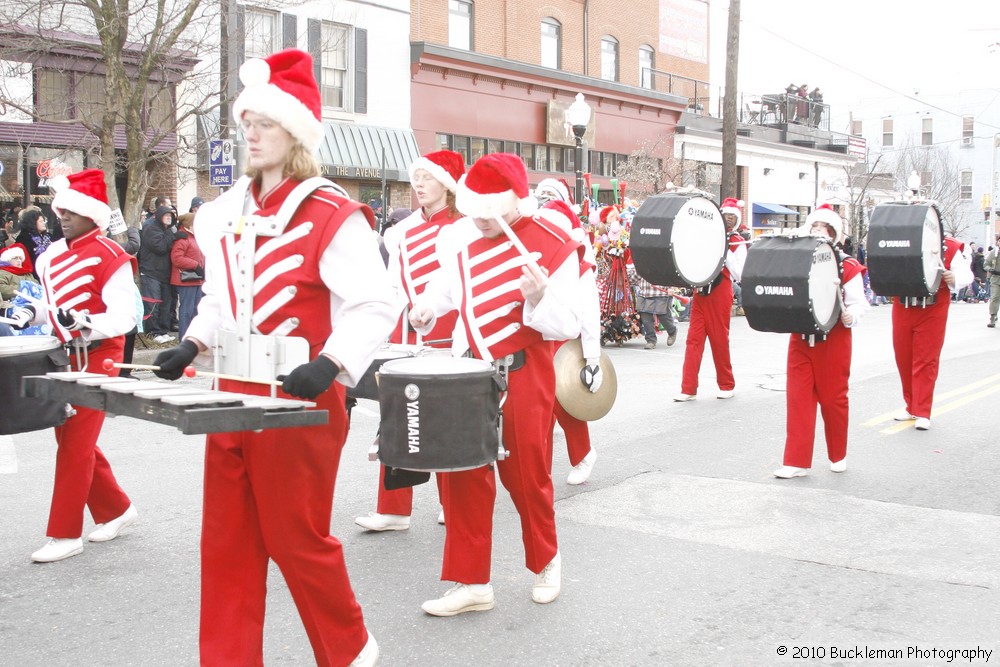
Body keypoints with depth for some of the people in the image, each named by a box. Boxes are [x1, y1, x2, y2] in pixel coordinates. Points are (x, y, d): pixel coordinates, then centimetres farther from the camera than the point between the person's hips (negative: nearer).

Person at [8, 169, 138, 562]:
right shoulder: (53, 255, 9)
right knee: (69, 439, 13)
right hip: (64, 356, 8)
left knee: (76, 445, -4)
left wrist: (85, 322, -31)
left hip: (96, 359, -8)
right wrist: (33, 313, 3)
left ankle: (65, 535, 5)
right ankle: (116, 510, 27)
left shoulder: (109, 256, -14)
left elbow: (125, 316, -17)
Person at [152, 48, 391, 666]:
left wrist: (331, 364, -28)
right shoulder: (227, 212, 10)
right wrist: (193, 344, 5)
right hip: (233, 396, 7)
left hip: (299, 403, -7)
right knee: (227, 543, 11)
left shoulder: (334, 216, -12)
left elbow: (375, 305, -15)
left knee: (298, 540, 4)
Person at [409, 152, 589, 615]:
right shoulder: (469, 246, 7)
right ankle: (471, 582, 12)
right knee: (465, 475, 3)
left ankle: (546, 561, 33)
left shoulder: (553, 246, -10)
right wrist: (423, 313, 2)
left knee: (526, 476, 7)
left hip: (525, 377, -5)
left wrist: (537, 299, -30)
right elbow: (442, 289, 22)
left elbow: (568, 327, -12)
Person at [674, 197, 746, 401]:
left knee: (720, 339, 4)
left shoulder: (738, 243, 2)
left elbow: (739, 275, -7)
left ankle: (727, 385, 20)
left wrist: (725, 252, -13)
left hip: (720, 293, -4)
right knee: (694, 338, -1)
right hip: (700, 292, 4)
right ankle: (688, 389, 0)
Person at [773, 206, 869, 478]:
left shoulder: (847, 266, -3)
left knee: (833, 398, 7)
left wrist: (849, 316, -25)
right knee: (798, 397, -2)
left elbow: (859, 303, -6)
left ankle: (838, 455, 27)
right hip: (801, 339, 3)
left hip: (834, 341, -3)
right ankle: (797, 461, 2)